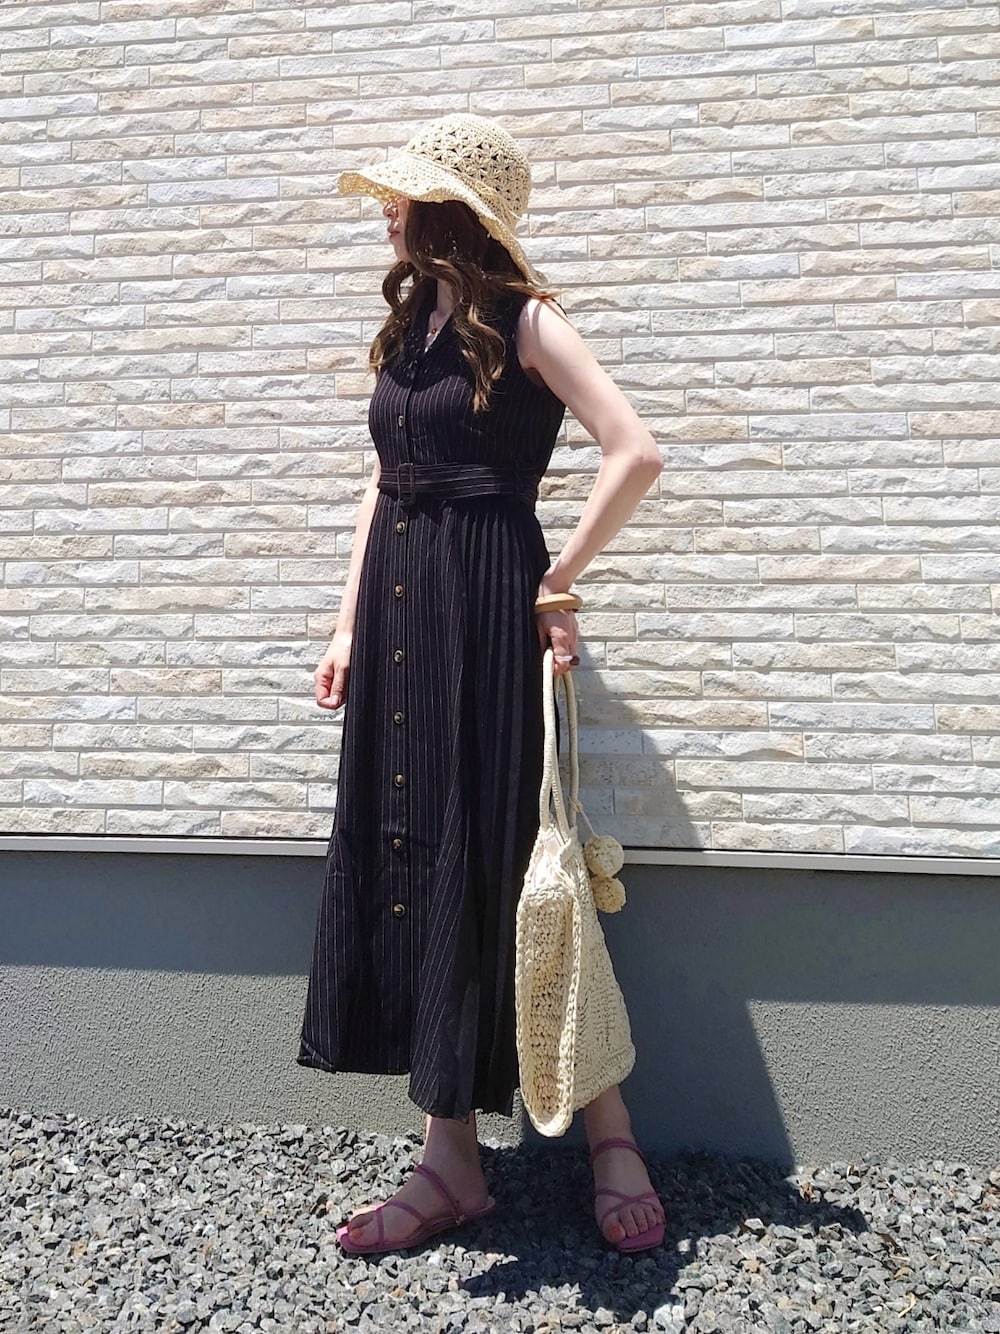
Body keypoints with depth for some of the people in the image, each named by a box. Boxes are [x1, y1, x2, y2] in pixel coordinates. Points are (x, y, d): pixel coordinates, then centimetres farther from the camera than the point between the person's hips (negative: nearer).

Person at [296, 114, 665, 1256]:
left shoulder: (523, 321, -4)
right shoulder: (409, 327, 17)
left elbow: (634, 454, -17)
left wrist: (557, 583, -12)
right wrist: (350, 625, 12)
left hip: (484, 612, -7)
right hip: (396, 614, 7)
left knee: (496, 864, -4)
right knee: (403, 861, 6)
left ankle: (606, 1126, 17)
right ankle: (451, 1160, 17)